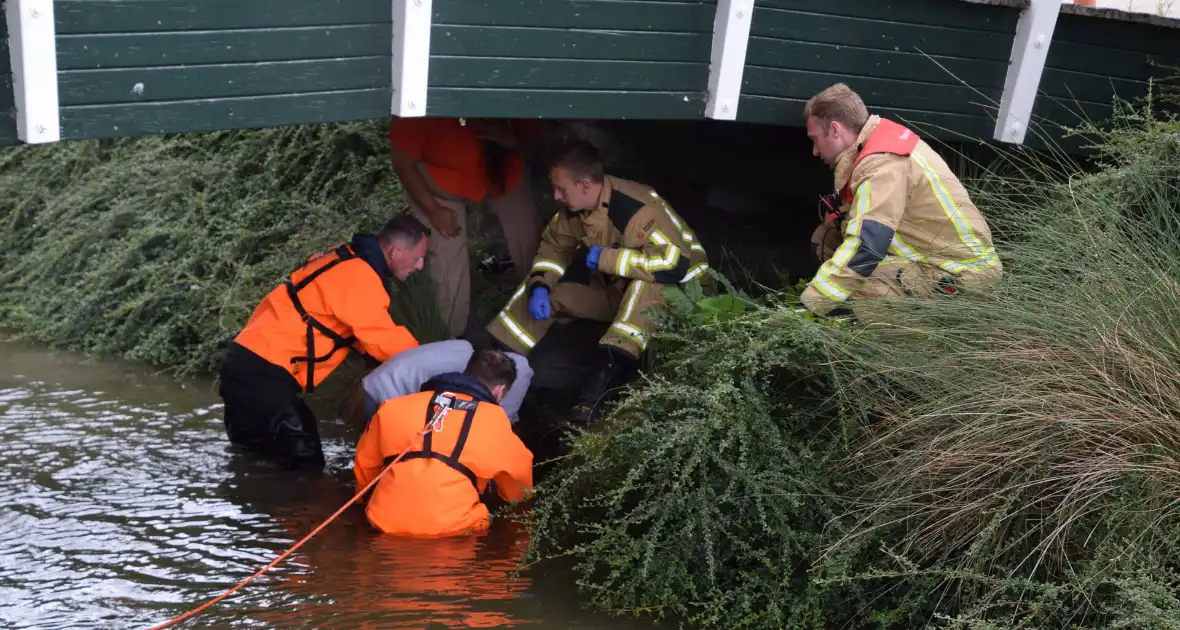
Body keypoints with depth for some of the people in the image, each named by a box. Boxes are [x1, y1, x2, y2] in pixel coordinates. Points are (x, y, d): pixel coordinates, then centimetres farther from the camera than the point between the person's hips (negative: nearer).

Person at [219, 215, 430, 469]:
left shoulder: (347, 259, 13)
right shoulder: (358, 275, -17)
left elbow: (369, 332, 19)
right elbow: (384, 340, -14)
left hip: (249, 362, 10)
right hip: (261, 373, -10)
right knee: (306, 461, -11)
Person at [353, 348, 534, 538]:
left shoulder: (395, 408, 13)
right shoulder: (494, 420, 5)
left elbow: (365, 464, 25)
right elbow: (519, 476, 22)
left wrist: (367, 497, 44)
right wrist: (520, 496, 45)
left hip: (385, 522, 4)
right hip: (450, 531, -4)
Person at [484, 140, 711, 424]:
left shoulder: (638, 209, -34)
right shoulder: (576, 207, -10)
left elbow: (674, 265, -44)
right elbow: (554, 244, 5)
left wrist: (603, 258, -34)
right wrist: (539, 286, -15)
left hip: (676, 293, -7)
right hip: (620, 290, 7)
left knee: (646, 282, -40)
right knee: (544, 286, -1)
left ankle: (604, 376, -42)